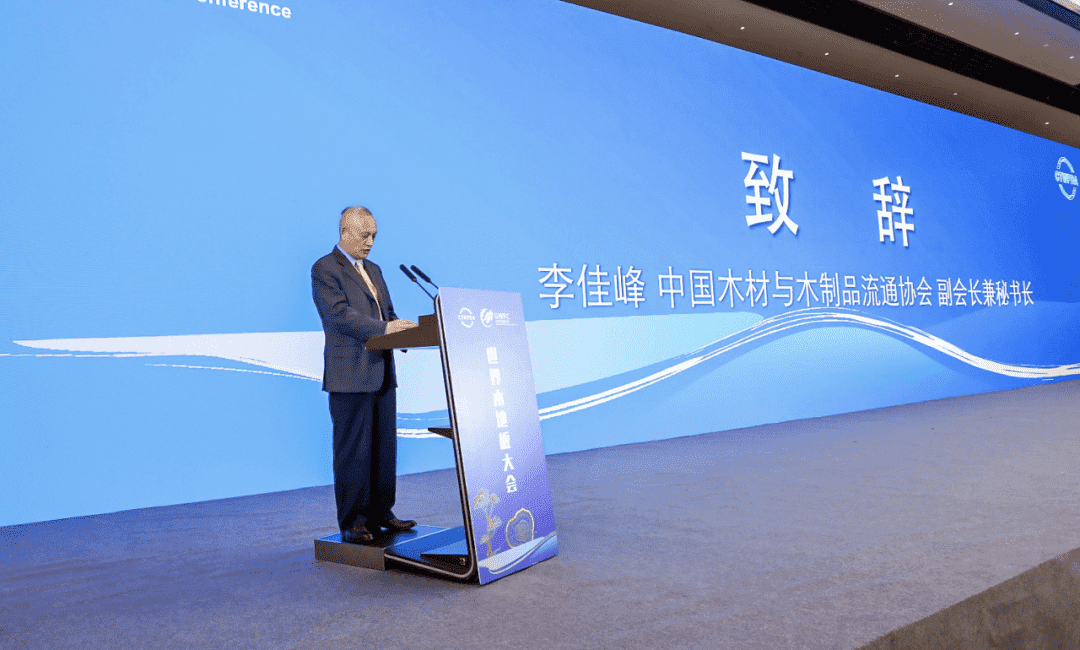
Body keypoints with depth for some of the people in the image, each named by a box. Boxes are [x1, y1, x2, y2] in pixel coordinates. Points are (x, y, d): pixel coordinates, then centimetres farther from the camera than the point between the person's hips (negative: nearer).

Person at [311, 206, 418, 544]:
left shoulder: (373, 270, 21)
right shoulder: (324, 269, -5)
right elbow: (340, 314, -18)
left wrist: (401, 330, -2)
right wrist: (383, 328, -26)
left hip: (382, 374, 8)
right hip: (350, 376, -8)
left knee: (384, 447, 10)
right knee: (353, 450, -2)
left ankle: (380, 513, 19)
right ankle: (352, 522, 6)